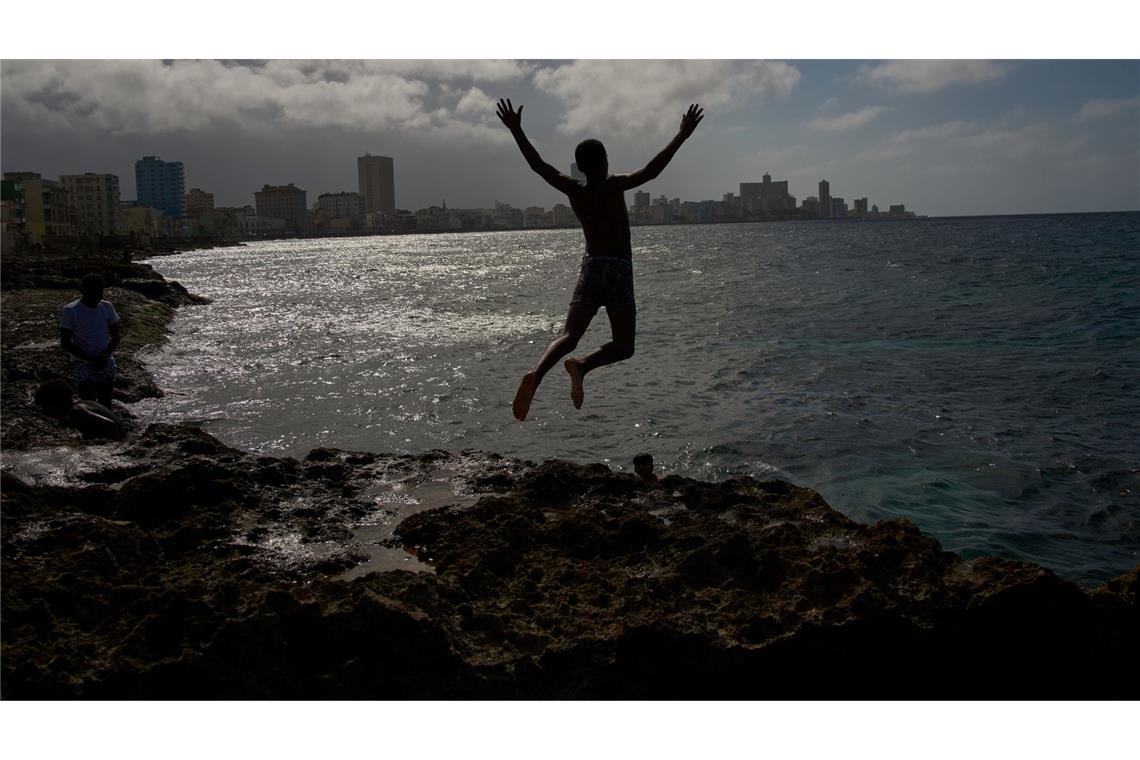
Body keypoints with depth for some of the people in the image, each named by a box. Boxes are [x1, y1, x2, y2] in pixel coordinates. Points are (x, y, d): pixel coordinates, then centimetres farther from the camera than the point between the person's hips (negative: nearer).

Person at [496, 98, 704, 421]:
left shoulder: (573, 190, 3)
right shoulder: (614, 186, -8)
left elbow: (538, 164, 9)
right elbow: (651, 170, -16)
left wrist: (516, 130, 18)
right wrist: (681, 136, -12)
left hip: (589, 268, 4)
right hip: (618, 270, -4)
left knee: (568, 336, -1)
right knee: (623, 346, 0)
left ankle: (535, 375, -28)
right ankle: (582, 366, -28)